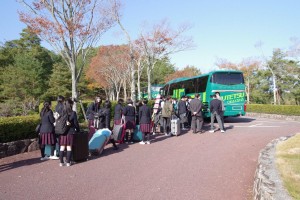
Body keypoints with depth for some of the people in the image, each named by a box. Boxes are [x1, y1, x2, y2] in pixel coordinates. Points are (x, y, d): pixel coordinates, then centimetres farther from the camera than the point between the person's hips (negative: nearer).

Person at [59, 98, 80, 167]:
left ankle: (61, 162, 12)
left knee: (62, 147, 8)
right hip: (70, 132, -2)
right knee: (69, 147, 5)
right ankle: (68, 162, 8)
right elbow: (76, 123, -2)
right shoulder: (73, 113, -8)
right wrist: (77, 130, 13)